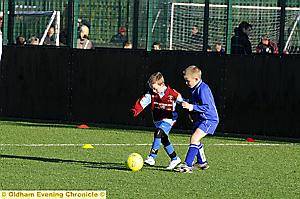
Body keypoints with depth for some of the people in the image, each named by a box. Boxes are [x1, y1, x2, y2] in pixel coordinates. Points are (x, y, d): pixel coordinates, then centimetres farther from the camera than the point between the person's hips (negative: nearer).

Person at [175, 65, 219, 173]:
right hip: (200, 119, 11)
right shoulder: (195, 88, 8)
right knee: (194, 139, 23)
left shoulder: (203, 89, -23)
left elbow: (207, 107, -27)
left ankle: (187, 165, -26)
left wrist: (192, 107, -29)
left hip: (209, 119, -11)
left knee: (194, 139, -22)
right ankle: (202, 162, 41)